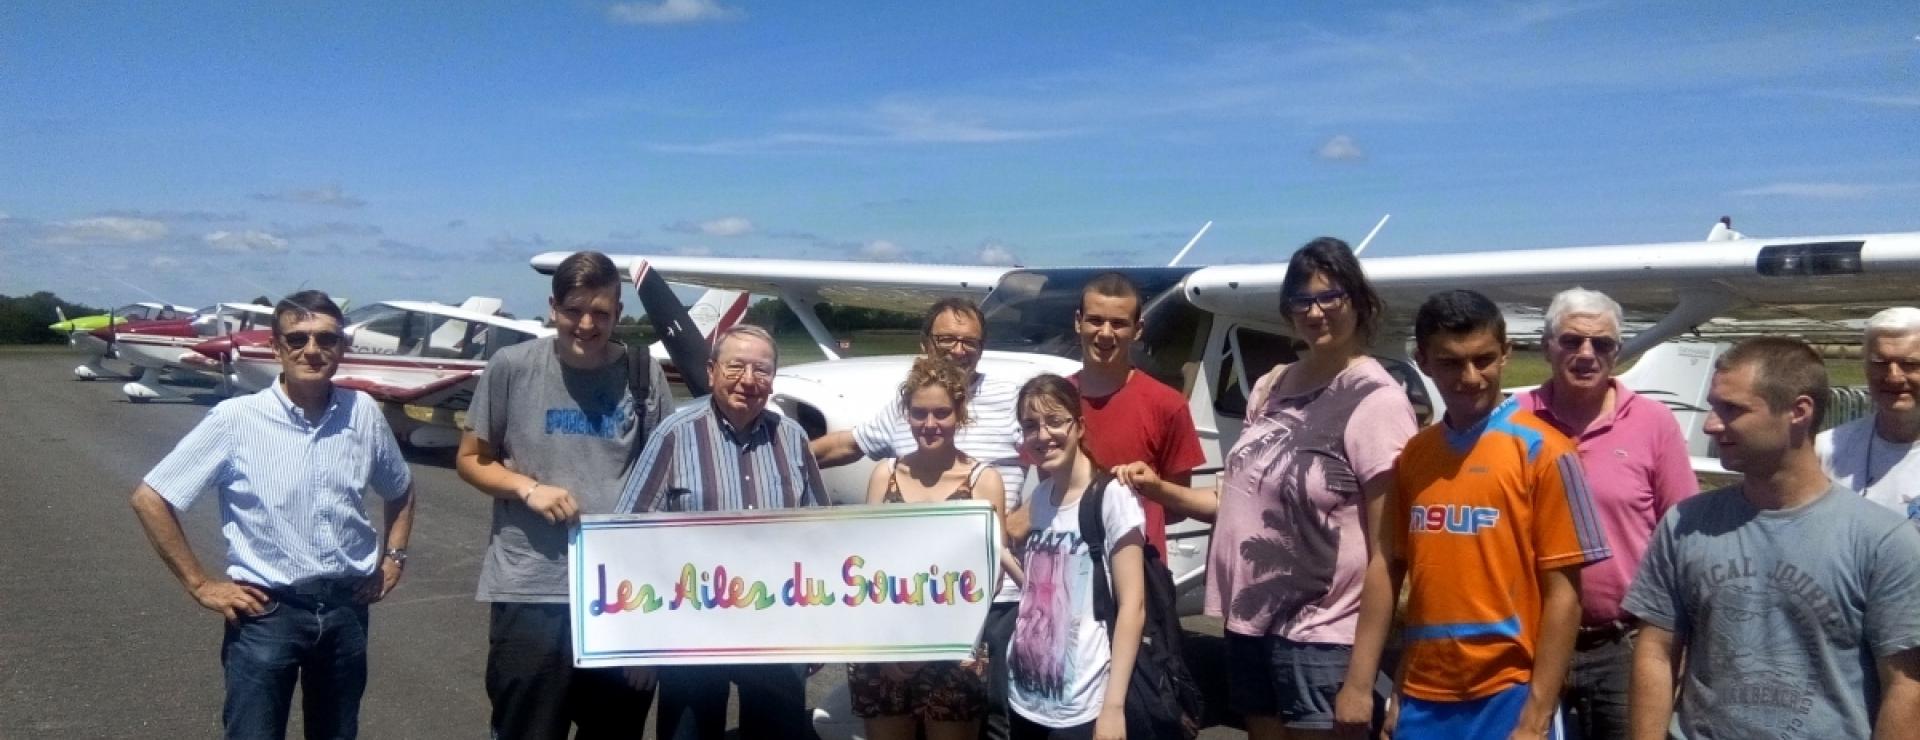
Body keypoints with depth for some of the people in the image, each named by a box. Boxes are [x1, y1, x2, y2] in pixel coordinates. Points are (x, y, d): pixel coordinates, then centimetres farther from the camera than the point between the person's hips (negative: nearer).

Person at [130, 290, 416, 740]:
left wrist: (393, 557, 8)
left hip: (346, 608, 4)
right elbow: (150, 498, -5)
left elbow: (400, 490, 18)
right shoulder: (236, 419, -10)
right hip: (267, 611, -3)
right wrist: (199, 585, -6)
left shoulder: (363, 412, 0)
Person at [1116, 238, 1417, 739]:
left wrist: (1363, 675, -18)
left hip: (1320, 639, -6)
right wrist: (1161, 490, 0)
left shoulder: (1376, 400, -13)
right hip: (1251, 623, 7)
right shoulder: (1271, 387, 8)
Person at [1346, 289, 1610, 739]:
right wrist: (1359, 683, 2)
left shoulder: (1542, 450, -7)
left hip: (1508, 696, -4)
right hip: (1422, 698, 4)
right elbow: (1389, 570, 8)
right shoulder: (1412, 455, 6)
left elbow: (1563, 592, -8)